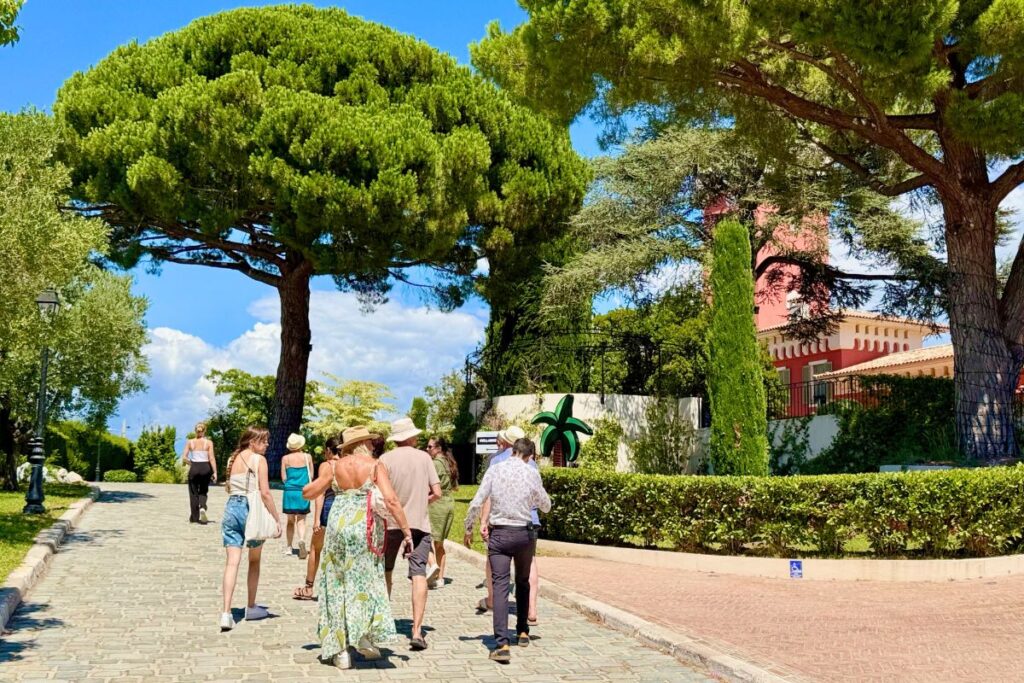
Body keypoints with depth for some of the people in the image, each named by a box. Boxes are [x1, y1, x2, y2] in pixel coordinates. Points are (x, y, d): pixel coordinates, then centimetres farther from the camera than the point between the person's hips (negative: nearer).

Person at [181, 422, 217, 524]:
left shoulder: (190, 442, 1)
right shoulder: (209, 442, -2)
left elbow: (184, 458, -4)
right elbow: (212, 458, -7)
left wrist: (191, 463, 13)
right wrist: (215, 472, -5)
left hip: (194, 468, 0)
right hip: (205, 467, 0)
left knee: (194, 493, 10)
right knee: (203, 492, 16)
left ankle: (194, 518, 11)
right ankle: (202, 507, -13)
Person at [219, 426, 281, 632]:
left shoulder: (233, 459, 11)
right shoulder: (259, 460, -8)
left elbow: (229, 488, 16)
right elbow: (265, 493, -12)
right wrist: (277, 520, -8)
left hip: (231, 507, 4)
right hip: (251, 509, -4)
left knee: (232, 562, -1)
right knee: (254, 561, 14)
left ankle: (226, 613, -12)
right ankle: (251, 608, 26)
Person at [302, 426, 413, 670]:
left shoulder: (334, 466, 3)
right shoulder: (375, 466, -3)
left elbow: (307, 493, 8)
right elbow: (391, 501, -12)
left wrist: (323, 476, 24)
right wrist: (406, 531, -8)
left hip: (339, 524, 2)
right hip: (366, 526, -2)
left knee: (338, 584, 10)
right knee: (366, 580, 16)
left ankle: (340, 650, 11)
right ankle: (365, 637, 8)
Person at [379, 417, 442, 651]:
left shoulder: (386, 459, -2)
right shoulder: (424, 457, 3)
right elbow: (436, 492, 0)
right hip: (419, 522, 0)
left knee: (385, 571, 17)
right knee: (419, 574, -4)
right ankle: (417, 630, -12)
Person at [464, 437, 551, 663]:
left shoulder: (495, 469, -2)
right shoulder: (532, 473, -2)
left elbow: (477, 503, -5)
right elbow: (545, 506, 8)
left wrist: (468, 529, 6)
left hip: (499, 534, -1)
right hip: (525, 533, 1)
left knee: (500, 586, -3)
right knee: (523, 582, 22)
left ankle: (502, 644, -12)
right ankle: (523, 631, 32)